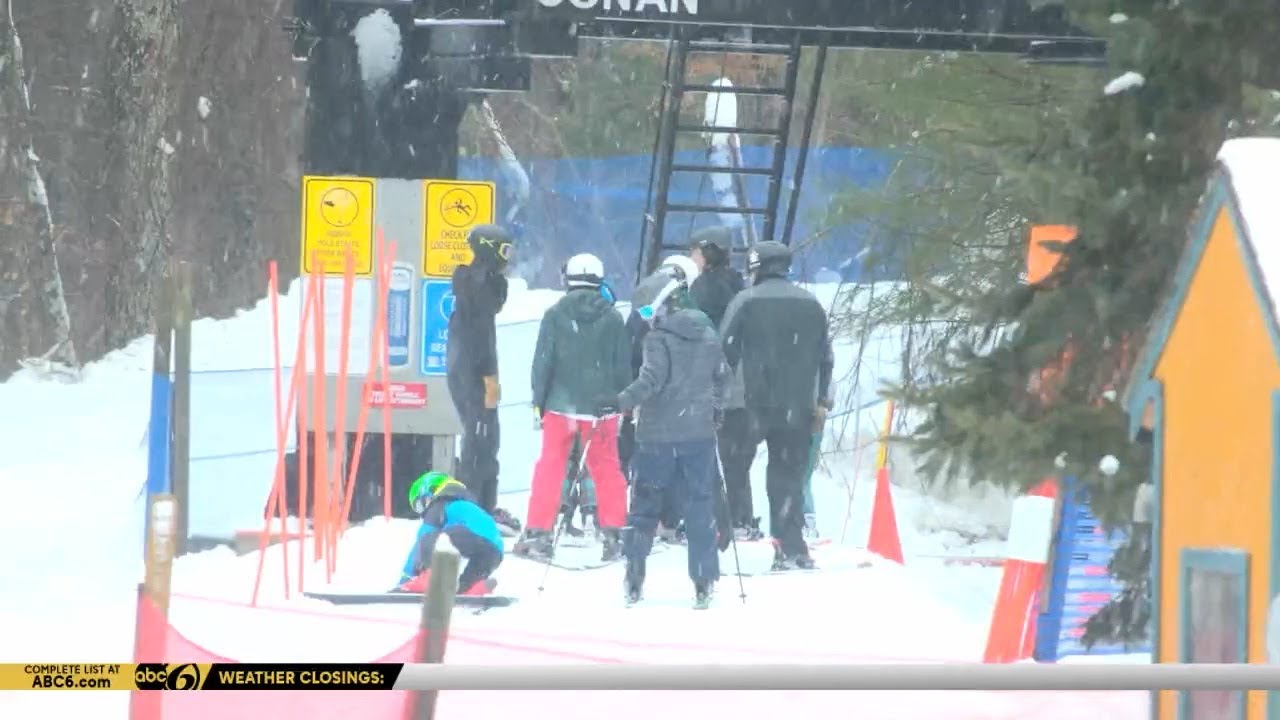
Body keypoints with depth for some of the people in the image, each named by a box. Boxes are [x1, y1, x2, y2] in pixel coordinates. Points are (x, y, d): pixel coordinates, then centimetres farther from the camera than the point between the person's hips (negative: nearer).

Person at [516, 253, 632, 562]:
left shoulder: (555, 315, -5)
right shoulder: (612, 318, -1)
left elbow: (543, 360, -4)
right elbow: (623, 365, 4)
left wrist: (539, 401, 5)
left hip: (562, 405, -1)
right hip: (601, 406, 1)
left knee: (550, 467, 5)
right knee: (607, 470, 10)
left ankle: (537, 533, 2)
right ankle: (612, 534, 8)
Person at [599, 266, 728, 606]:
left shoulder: (659, 338, -11)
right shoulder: (708, 335, 8)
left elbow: (652, 380, -22)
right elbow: (721, 376, 18)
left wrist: (622, 402, -28)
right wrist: (713, 409, 32)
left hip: (658, 435, -4)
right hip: (699, 434, 4)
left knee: (645, 502, 6)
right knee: (699, 505, 6)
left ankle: (635, 576, 4)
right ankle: (704, 581, 3)